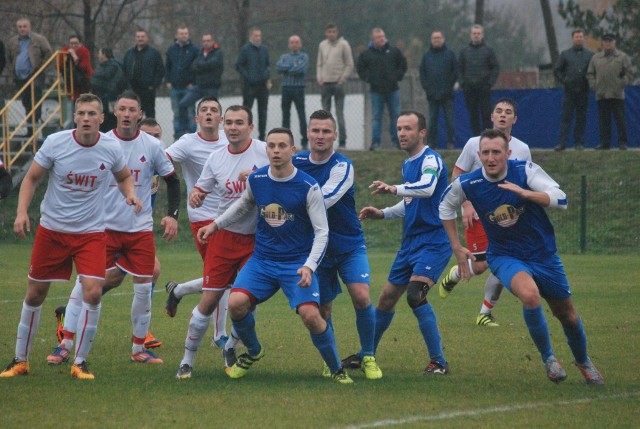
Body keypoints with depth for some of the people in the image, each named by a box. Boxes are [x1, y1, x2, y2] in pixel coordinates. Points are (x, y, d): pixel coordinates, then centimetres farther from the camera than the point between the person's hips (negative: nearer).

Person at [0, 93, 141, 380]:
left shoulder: (111, 148, -7)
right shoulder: (55, 143, -11)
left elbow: (123, 176, 13)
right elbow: (31, 178, -1)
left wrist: (130, 194, -8)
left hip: (91, 232, 0)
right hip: (51, 230, 0)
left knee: (92, 293, -16)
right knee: (35, 294, 6)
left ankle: (80, 362, -1)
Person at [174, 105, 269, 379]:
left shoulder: (266, 152, -6)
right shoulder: (216, 159, 3)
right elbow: (200, 191, 11)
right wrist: (195, 196, -14)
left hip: (257, 239, -1)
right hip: (224, 236, 1)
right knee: (208, 300, -2)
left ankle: (231, 350, 19)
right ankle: (188, 359, 9)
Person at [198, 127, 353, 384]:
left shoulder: (308, 187, -13)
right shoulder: (255, 180, -2)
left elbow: (322, 231, -10)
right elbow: (244, 204, 22)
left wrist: (309, 266, -22)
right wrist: (216, 225, 19)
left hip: (297, 263, -3)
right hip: (262, 259, 4)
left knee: (310, 315, -21)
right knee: (236, 303, -17)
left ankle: (336, 370, 2)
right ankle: (253, 351, 13)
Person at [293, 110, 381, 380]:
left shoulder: (342, 166, -16)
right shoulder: (297, 162, -2)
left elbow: (323, 201, -28)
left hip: (349, 246, -3)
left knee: (361, 297, -19)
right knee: (322, 311, 4)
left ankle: (368, 357, -2)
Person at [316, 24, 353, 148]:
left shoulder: (343, 44, -2)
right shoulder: (322, 45, 11)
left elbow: (349, 64, -2)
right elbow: (319, 64, 16)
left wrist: (343, 78, -10)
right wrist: (319, 77, 2)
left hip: (338, 83, -4)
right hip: (325, 84, 4)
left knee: (340, 113, -4)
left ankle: (342, 141, -2)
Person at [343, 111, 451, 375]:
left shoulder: (430, 160, -12)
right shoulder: (407, 165, 16)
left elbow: (427, 188, -34)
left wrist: (394, 189, -47)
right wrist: (381, 214, 14)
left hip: (433, 241, -9)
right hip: (410, 241, 9)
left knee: (415, 294, -25)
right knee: (386, 299, 13)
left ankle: (438, 361, -17)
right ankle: (366, 355, 29)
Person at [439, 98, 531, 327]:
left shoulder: (522, 149, 3)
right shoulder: (475, 144, -3)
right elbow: (456, 176, 2)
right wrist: (466, 205, -9)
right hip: (477, 215, -2)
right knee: (480, 265, -6)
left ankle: (485, 313, 8)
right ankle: (455, 274, 30)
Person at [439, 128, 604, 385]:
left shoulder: (525, 171, -16)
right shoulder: (467, 184, -13)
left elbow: (561, 200, -24)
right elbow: (446, 206, 9)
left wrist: (525, 193, -38)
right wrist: (457, 248, 8)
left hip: (543, 255, 1)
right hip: (504, 256, -1)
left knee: (567, 315, 14)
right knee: (530, 295, -33)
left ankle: (583, 361, 45)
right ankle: (547, 358, -11)